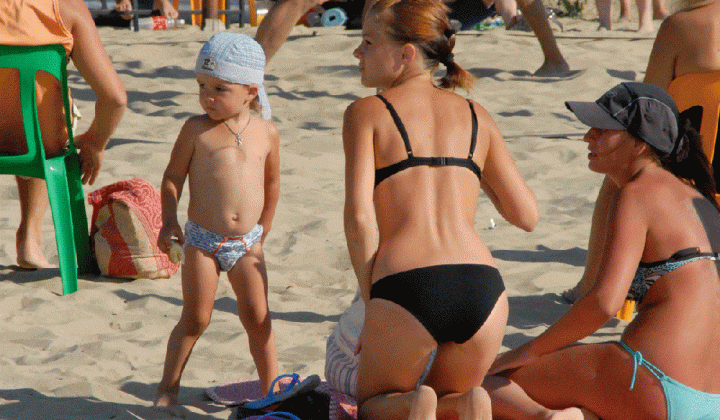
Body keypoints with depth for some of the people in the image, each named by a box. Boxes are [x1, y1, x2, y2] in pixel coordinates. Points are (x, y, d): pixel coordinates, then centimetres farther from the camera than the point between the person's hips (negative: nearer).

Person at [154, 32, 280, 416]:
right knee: (194, 319, 3)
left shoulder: (266, 132, 2)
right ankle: (168, 388, 18)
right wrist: (169, 222, -6)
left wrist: (262, 231, 18)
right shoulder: (196, 129, -5)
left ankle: (272, 390, 16)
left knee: (258, 319, 4)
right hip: (202, 240, -2)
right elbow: (173, 175, 1)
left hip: (247, 243, 2)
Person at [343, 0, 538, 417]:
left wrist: (370, 301, 4)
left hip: (406, 290, -3)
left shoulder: (366, 112, 7)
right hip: (482, 287, 3)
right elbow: (527, 216, 17)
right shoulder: (477, 116, 17)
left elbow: (359, 216, -6)